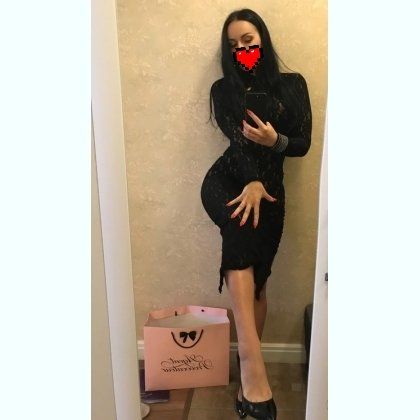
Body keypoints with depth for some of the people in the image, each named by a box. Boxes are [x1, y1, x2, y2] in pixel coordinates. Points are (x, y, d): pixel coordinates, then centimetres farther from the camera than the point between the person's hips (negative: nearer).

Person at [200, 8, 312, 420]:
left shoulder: (292, 84, 13)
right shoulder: (223, 89, 11)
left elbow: (303, 143, 5)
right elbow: (235, 137, -7)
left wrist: (274, 140, -17)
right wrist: (252, 182, -23)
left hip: (269, 187, 1)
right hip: (226, 181, -1)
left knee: (256, 279, -3)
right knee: (241, 225, -32)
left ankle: (249, 371, 13)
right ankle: (253, 369, -36)